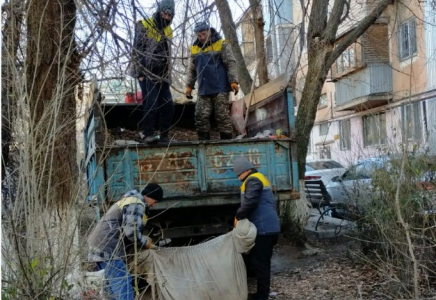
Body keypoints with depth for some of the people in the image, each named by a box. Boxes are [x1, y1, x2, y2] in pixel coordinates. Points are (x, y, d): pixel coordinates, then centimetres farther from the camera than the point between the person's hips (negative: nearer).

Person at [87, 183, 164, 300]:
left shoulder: (128, 201, 23)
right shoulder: (136, 204, -10)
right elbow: (131, 231, -21)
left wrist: (143, 239, 17)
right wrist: (145, 242, -3)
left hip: (100, 247, 11)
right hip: (108, 249, -11)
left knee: (112, 288, 15)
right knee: (123, 288, -11)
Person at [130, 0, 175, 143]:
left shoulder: (168, 31, 16)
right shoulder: (144, 26, -5)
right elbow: (136, 51, -10)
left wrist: (168, 74, 17)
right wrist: (140, 72, -16)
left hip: (162, 75, 7)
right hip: (147, 74, -7)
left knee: (168, 105, 2)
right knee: (151, 105, -14)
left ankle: (164, 135, 9)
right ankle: (148, 134, -7)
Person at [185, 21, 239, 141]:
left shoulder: (221, 45, -1)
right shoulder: (194, 48, 14)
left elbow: (231, 64, -5)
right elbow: (192, 70, 20)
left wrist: (233, 81, -15)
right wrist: (189, 85, 13)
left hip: (220, 88, -5)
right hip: (203, 90, 5)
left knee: (222, 116, -4)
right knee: (201, 116, 0)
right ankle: (203, 140, 7)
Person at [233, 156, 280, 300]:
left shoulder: (253, 180, -11)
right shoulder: (260, 178, 22)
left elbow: (250, 202, -25)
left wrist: (238, 216, -11)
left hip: (263, 229, -10)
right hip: (268, 227, 10)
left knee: (259, 263, -4)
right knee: (262, 262, 16)